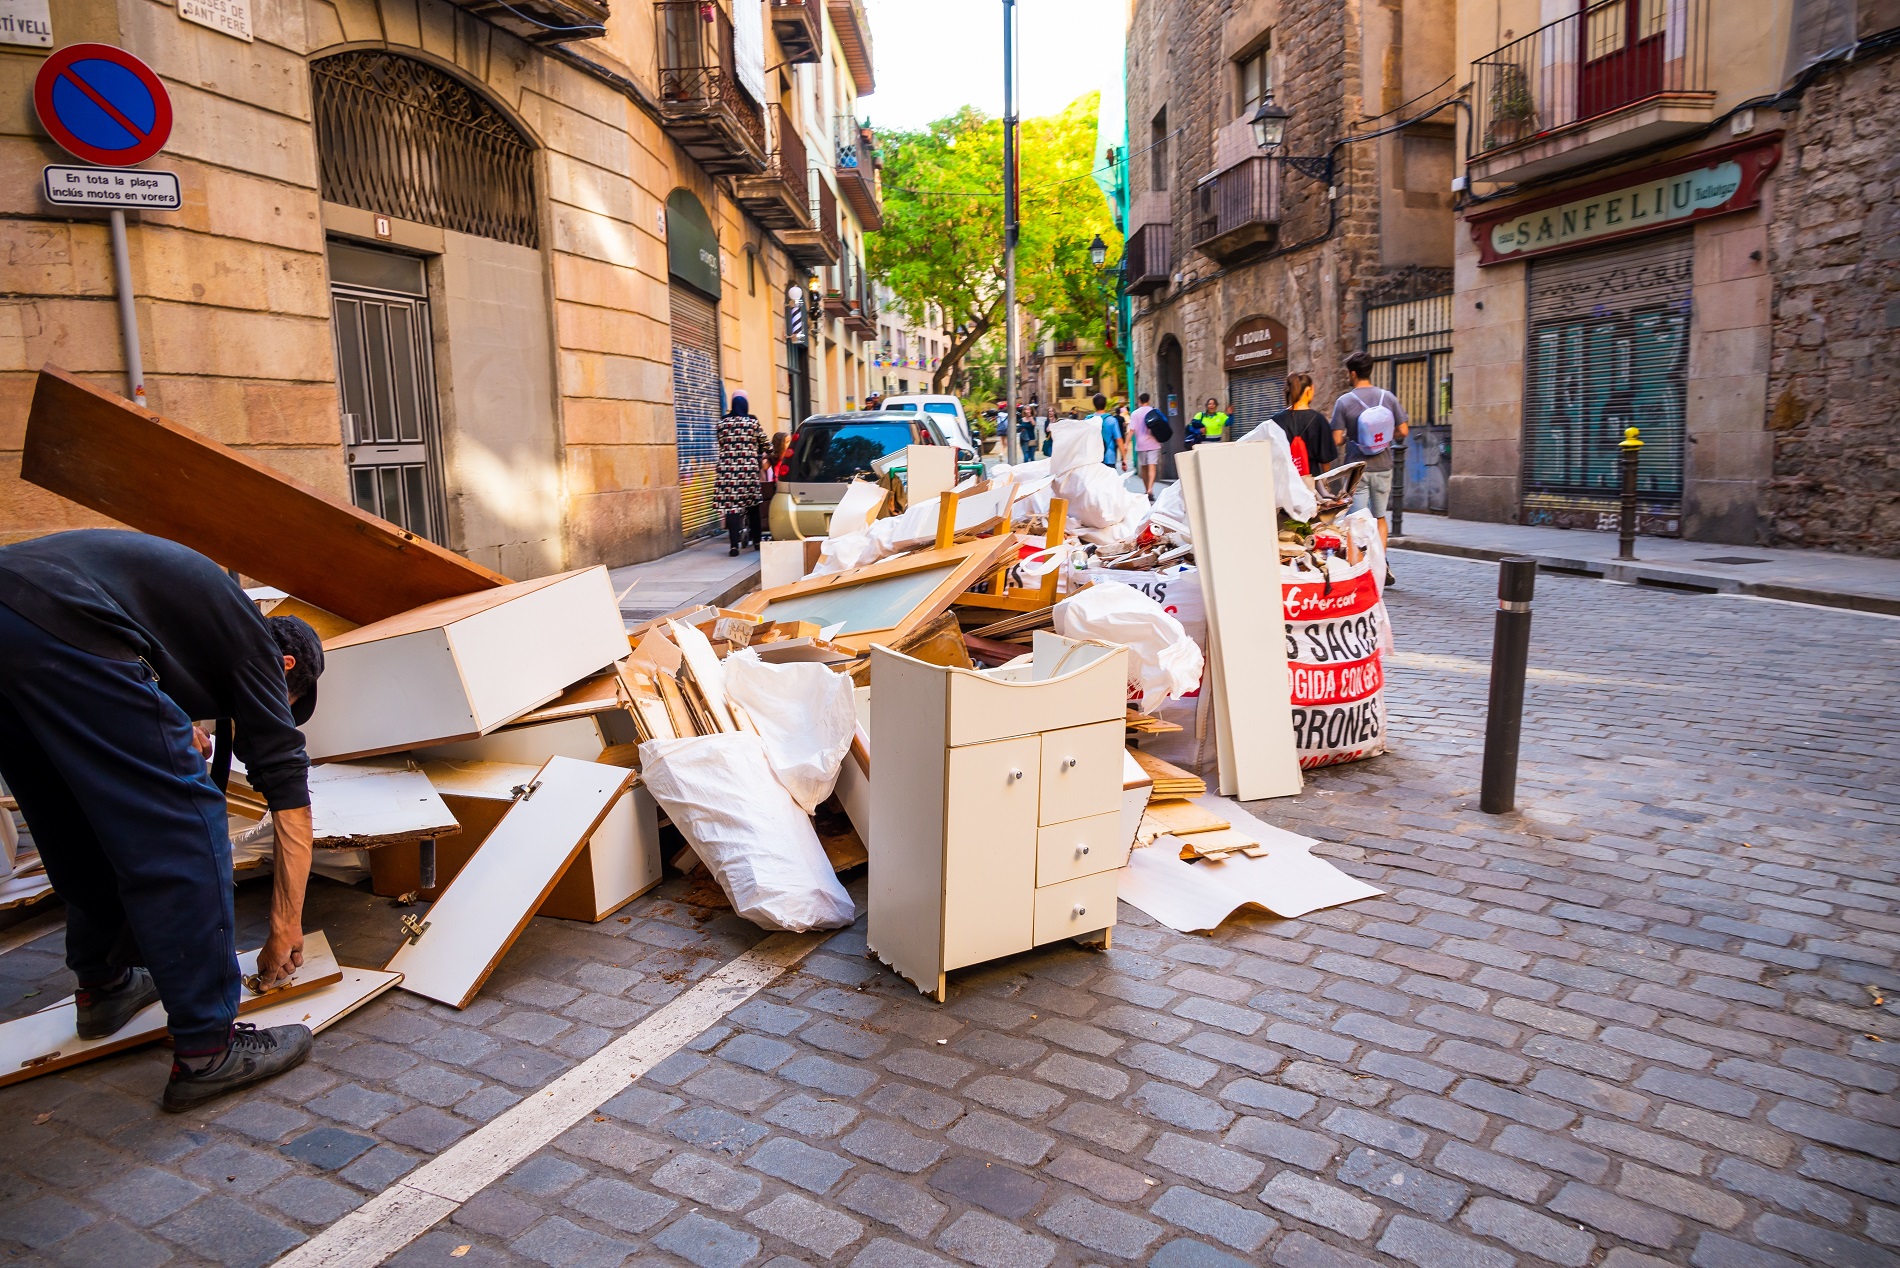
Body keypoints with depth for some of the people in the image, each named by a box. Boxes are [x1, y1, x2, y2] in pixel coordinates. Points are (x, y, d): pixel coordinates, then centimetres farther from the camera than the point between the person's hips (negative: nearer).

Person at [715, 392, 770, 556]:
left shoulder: (723, 423, 4)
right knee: (752, 505, 14)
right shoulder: (753, 423, 2)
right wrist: (769, 454, 31)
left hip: (728, 469, 0)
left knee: (731, 506, -3)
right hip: (749, 469, 0)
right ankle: (756, 541, 21)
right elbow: (764, 445, 9)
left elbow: (722, 445, 15)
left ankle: (734, 546, -10)